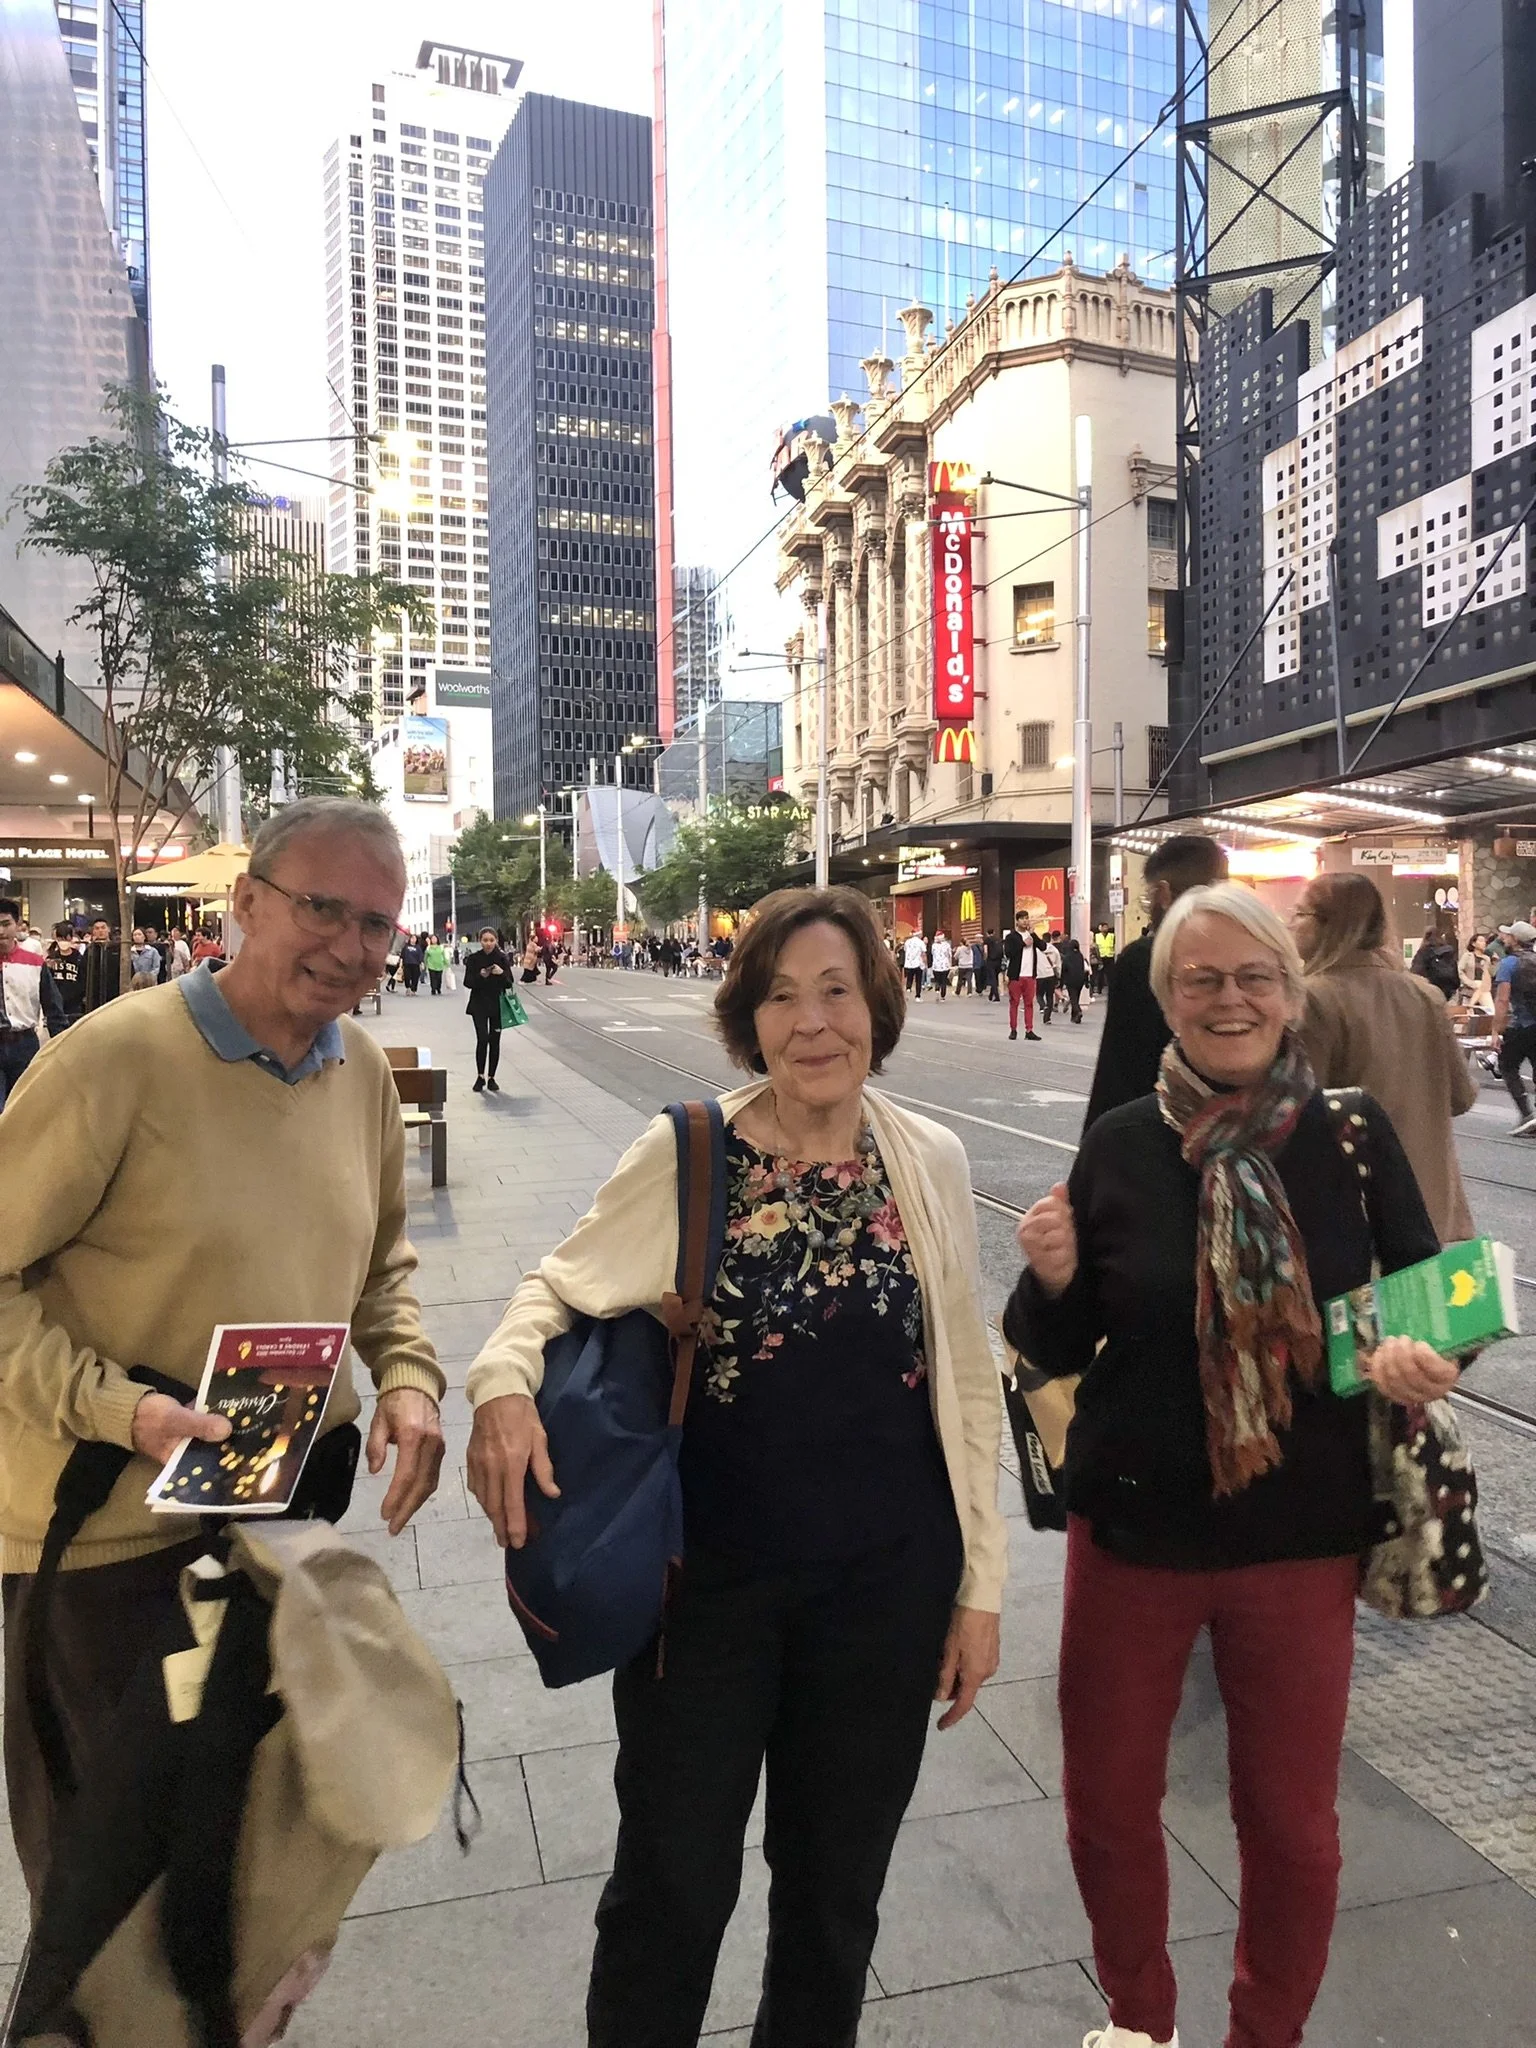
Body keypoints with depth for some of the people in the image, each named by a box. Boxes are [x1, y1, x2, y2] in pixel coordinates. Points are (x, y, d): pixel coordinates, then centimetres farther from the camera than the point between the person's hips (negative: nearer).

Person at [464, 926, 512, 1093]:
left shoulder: (502, 959, 0)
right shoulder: (473, 959, -2)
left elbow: (509, 984, -2)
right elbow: (468, 982, -5)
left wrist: (502, 973, -22)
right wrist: (480, 976, -23)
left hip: (497, 1005, 1)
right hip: (479, 1005, -1)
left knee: (495, 1042, 4)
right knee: (482, 1039, -13)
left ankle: (491, 1077, 16)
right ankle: (480, 1077, 0)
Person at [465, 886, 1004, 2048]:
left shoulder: (932, 1163, -5)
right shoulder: (686, 1153, -11)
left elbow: (966, 1382, 1)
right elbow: (561, 1289, -5)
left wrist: (981, 1582, 3)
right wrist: (505, 1381, -28)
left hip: (886, 1580, 2)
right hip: (708, 1575, -2)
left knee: (838, 1884, 21)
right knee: (674, 1878, 14)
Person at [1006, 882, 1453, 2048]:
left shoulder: (1354, 1134, -9)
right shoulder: (1120, 1145, -8)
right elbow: (1059, 1351, -1)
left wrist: (1423, 1360, -20)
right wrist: (1051, 1280, -22)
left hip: (1300, 1539, 0)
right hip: (1133, 1528, 1)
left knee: (1292, 1826, 17)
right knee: (1106, 1805, 17)